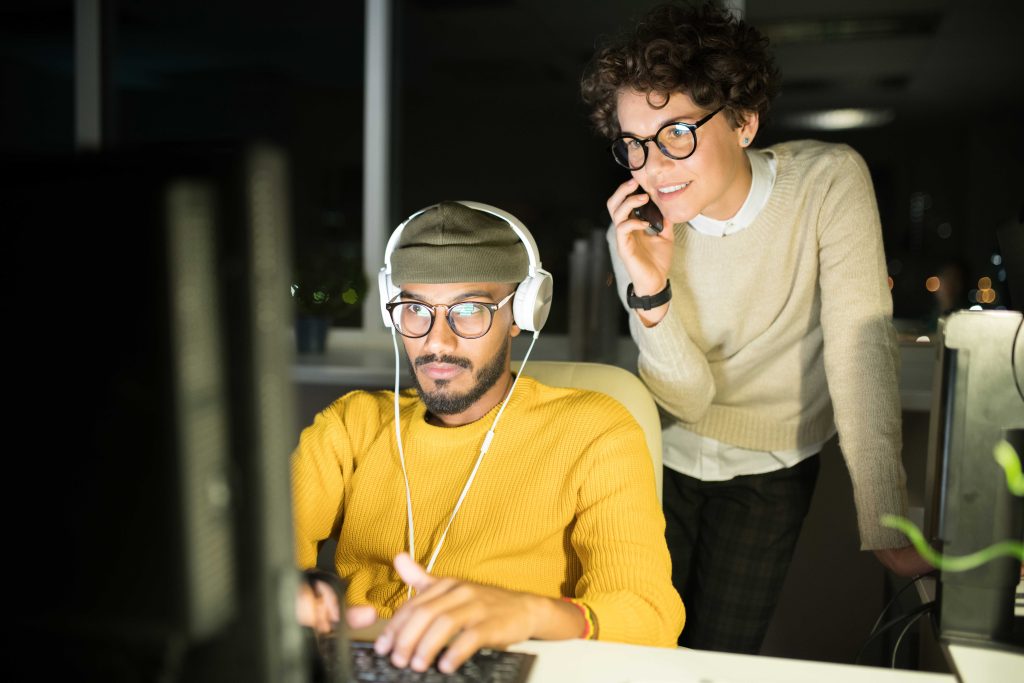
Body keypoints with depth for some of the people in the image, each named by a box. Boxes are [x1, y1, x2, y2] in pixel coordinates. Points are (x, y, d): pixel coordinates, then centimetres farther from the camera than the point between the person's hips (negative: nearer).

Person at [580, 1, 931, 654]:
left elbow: (861, 352, -25)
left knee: (718, 658, 5)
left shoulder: (829, 180, -22)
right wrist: (650, 293, -34)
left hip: (770, 469, -1)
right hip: (668, 454, 1)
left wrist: (887, 525, -31)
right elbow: (690, 400, -16)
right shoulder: (637, 233, -16)